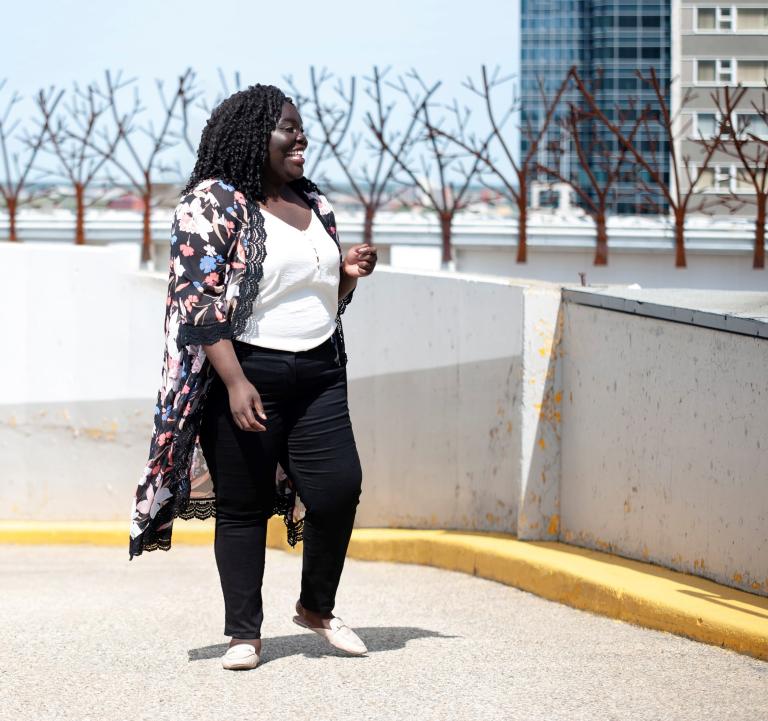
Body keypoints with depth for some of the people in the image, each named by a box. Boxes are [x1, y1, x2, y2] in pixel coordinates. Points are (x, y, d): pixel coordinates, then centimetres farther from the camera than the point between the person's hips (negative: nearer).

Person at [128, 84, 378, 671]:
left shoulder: (315, 205, 14)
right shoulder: (213, 202, -6)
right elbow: (200, 302, -13)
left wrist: (349, 274, 2)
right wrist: (235, 382, -20)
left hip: (319, 375, 6)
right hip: (245, 376, -5)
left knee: (339, 488, -4)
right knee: (244, 506, 1)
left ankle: (317, 608, 17)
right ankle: (245, 634, 10)